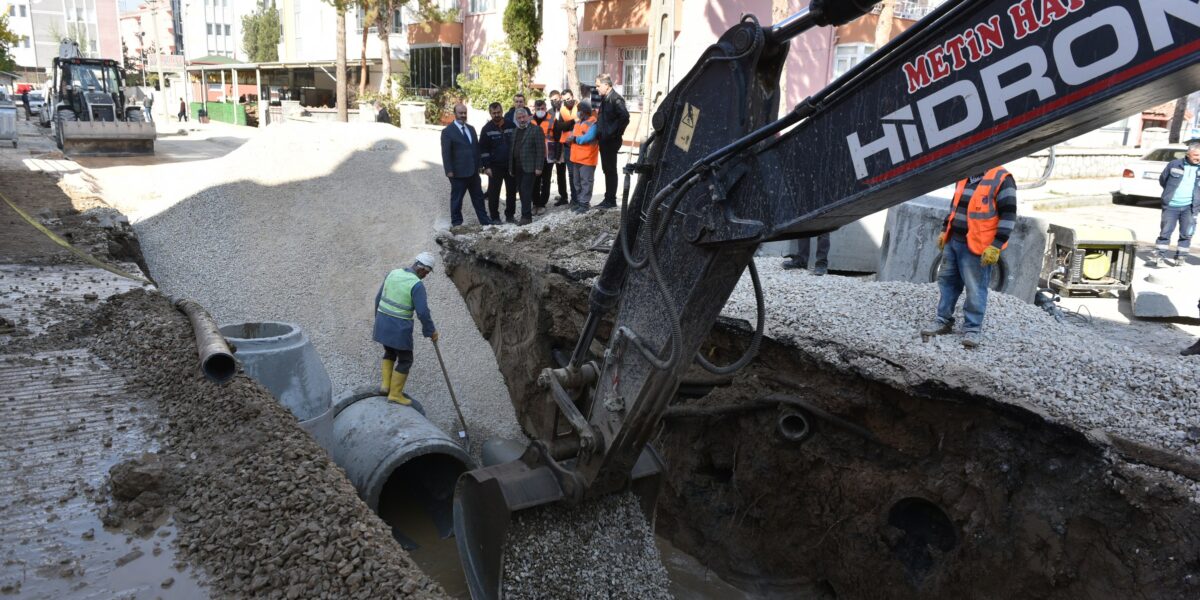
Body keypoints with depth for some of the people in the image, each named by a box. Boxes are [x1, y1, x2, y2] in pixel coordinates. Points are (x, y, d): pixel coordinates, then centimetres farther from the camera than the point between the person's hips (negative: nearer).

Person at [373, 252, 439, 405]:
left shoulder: (393, 273, 3)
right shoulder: (417, 285, -19)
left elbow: (379, 298, 11)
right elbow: (423, 312, -21)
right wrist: (431, 331, -6)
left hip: (383, 322, 7)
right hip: (400, 328, -7)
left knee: (390, 352, 29)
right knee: (405, 360, 10)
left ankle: (386, 384, 23)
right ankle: (395, 393, 14)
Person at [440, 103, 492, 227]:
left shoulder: (471, 129, 13)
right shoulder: (448, 131, -7)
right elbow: (446, 153, -10)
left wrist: (479, 165, 11)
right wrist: (449, 170, -16)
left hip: (473, 171, 6)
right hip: (458, 172, -6)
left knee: (478, 197, 12)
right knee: (457, 198, 4)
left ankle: (484, 220, 21)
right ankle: (456, 223, 14)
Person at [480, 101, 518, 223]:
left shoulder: (511, 126, 2)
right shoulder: (487, 129, -2)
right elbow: (483, 149, -3)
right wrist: (487, 166, -10)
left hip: (511, 165, 2)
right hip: (495, 167, -2)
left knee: (512, 191, 7)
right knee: (494, 192, 1)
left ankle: (510, 215, 18)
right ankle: (494, 217, 9)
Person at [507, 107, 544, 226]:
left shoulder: (535, 130, -3)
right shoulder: (514, 132, 17)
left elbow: (541, 149, -9)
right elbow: (511, 149, 16)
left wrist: (539, 167, -14)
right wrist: (511, 167, 11)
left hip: (529, 167, -6)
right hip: (517, 168, 6)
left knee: (526, 192, -11)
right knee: (523, 192, 7)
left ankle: (526, 216, -7)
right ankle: (525, 215, 13)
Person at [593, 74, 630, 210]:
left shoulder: (616, 99, -15)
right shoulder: (604, 98, 13)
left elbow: (625, 117, -24)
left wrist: (615, 133, -18)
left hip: (611, 140, -9)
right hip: (604, 139, 9)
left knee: (610, 170, -2)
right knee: (607, 170, 14)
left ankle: (611, 200, 5)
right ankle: (608, 199, 21)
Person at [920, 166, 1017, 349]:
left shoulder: (1002, 179, -12)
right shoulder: (963, 178, 12)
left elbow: (1008, 216, -13)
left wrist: (996, 246, -17)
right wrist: (945, 231, 22)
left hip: (976, 248, -8)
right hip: (952, 242, 8)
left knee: (975, 289, -2)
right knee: (947, 281, 14)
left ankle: (973, 329, 9)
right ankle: (943, 321, 25)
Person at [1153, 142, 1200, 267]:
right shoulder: (1174, 164, 0)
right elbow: (1162, 179, 13)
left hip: (1189, 207, 2)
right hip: (1171, 205, -2)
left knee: (1186, 234, 4)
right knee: (1165, 232, 2)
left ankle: (1180, 258, 14)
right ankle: (1159, 256, 9)